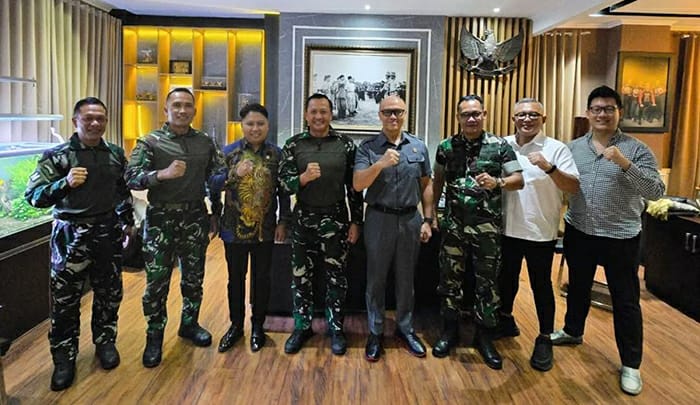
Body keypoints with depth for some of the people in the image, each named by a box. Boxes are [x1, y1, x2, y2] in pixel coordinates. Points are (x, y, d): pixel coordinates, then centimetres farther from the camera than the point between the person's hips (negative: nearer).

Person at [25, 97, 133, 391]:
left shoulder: (116, 154, 5)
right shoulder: (56, 155, -7)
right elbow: (33, 196, -12)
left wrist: (128, 221, 18)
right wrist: (65, 183, -26)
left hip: (108, 232, 3)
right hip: (71, 235, -3)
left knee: (109, 293, 13)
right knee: (65, 299, 3)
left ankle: (105, 342, 33)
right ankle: (64, 358, 19)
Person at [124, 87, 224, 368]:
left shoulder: (206, 143, 8)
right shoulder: (150, 142, -3)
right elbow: (131, 178, -13)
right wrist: (163, 174, -29)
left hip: (195, 218, 3)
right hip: (161, 218, -3)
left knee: (194, 278, 13)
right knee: (157, 281, 2)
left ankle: (189, 324, 33)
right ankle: (154, 336, 19)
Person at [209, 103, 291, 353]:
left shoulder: (277, 154, 1)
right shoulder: (229, 152, 0)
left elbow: (283, 191, 3)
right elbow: (213, 185, -6)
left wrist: (283, 222, 0)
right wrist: (234, 174, -23)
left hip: (265, 229, 0)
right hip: (234, 228, 0)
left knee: (262, 278, 10)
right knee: (236, 278, 12)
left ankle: (258, 327, 27)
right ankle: (236, 325, 29)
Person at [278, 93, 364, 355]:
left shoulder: (345, 145, 0)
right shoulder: (293, 145, 1)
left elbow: (354, 186, 0)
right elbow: (283, 181, -3)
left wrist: (356, 221, -2)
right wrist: (303, 178, -23)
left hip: (336, 219, -1)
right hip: (303, 218, 1)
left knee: (336, 277, 9)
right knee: (301, 277, 10)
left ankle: (335, 328, 25)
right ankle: (302, 327, 27)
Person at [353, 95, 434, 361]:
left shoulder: (419, 147, 5)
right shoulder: (368, 148, -4)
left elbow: (426, 186, 9)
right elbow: (358, 185, -15)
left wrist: (428, 220, 5)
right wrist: (381, 163, -29)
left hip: (410, 220, 3)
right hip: (379, 220, -2)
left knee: (406, 279, 13)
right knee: (376, 279, 8)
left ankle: (405, 329, 29)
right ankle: (375, 332, 22)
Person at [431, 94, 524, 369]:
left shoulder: (500, 146, -1)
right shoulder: (446, 147, 4)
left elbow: (519, 180, -3)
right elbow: (438, 181, 12)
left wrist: (497, 182, -23)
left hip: (488, 227, -1)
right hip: (453, 225, 2)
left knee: (487, 282, 7)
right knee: (450, 279, 9)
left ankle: (484, 336, 23)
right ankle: (449, 330, 26)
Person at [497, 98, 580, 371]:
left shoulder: (556, 149, -7)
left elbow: (574, 187, -14)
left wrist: (549, 168, -27)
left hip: (540, 231, -4)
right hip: (508, 228, 4)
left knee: (541, 285, 7)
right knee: (506, 278, 19)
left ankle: (545, 340, 21)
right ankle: (506, 321, 40)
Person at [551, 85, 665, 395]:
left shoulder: (637, 150, -7)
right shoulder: (573, 148, 4)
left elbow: (656, 192, -16)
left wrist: (625, 164, -27)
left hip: (620, 238, -3)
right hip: (578, 233, 4)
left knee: (625, 301, 6)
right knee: (578, 287, 21)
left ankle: (630, 364, 20)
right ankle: (573, 331, 44)